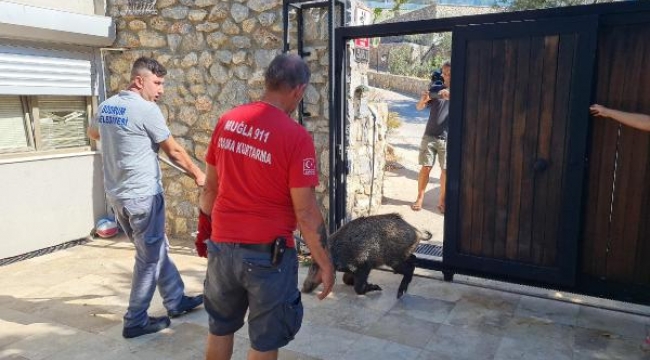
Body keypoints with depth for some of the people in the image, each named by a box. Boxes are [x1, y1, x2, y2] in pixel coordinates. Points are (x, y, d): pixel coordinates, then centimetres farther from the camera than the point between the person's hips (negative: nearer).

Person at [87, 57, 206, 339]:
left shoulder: (106, 106, 8)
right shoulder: (146, 109, -16)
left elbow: (93, 133, 29)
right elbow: (174, 151, -9)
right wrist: (198, 174, 6)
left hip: (116, 195, 9)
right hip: (142, 195, -9)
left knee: (156, 250, 19)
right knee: (150, 258, 6)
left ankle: (176, 301, 31)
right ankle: (135, 321, 15)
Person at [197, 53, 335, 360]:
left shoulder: (227, 121, 0)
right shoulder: (296, 136, -17)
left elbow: (211, 187, 9)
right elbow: (305, 211, -16)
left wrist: (205, 227, 24)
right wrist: (325, 263, -5)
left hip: (222, 245, 6)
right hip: (267, 253, -5)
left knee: (220, 328, 25)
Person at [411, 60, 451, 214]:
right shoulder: (435, 89, 4)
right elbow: (419, 107, -1)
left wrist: (450, 96, -35)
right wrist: (423, 100, -25)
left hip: (449, 139, 0)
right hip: (430, 136, 0)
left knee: (446, 171, 3)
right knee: (425, 168, 2)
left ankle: (442, 201, 17)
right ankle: (420, 198, 16)